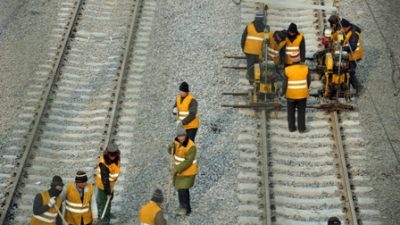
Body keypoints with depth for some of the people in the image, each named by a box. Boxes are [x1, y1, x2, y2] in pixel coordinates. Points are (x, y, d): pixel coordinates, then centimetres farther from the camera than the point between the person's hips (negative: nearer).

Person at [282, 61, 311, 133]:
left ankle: (291, 127, 23)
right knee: (301, 112, 14)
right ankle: (301, 128, 18)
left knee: (291, 111, 17)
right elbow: (308, 81, -2)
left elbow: (285, 83, -11)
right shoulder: (305, 69, -14)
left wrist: (284, 92, 6)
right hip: (302, 94, 0)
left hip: (291, 94, 0)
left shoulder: (287, 70, -18)